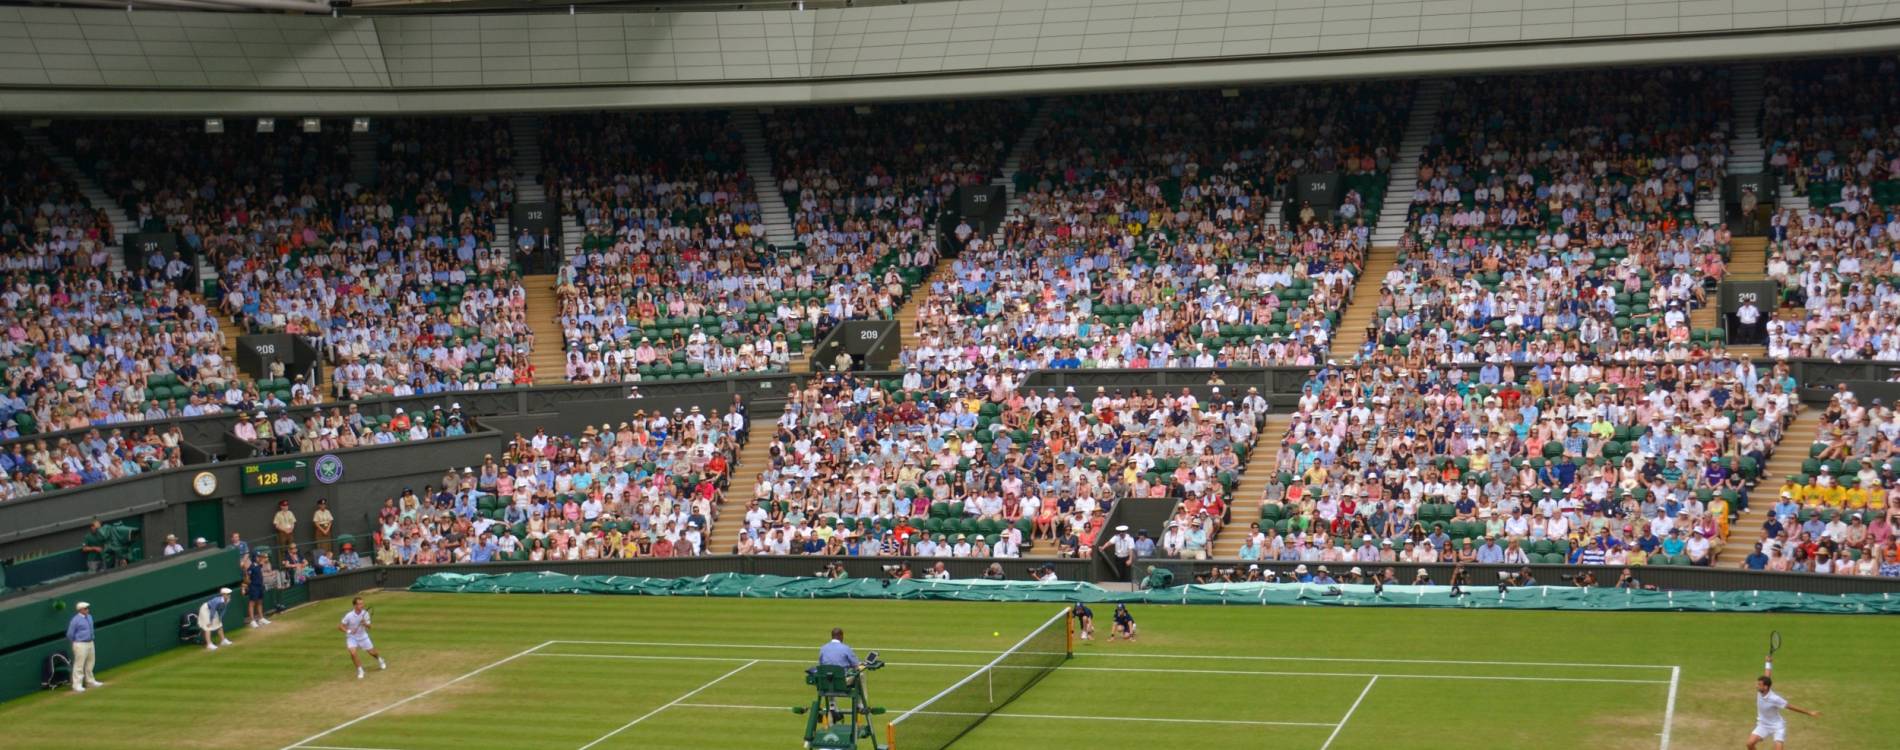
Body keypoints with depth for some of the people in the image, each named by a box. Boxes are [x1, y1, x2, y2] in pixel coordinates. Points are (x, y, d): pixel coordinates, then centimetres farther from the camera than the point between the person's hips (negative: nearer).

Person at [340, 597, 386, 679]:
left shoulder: (365, 613, -17)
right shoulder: (349, 616, -23)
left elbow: (369, 627, -12)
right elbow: (340, 626, -13)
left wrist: (365, 624, -34)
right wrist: (348, 631, -29)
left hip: (363, 636, 2)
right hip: (352, 638, -2)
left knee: (372, 652, 11)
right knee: (353, 653, -22)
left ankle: (380, 660, 46)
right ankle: (360, 670, 0)